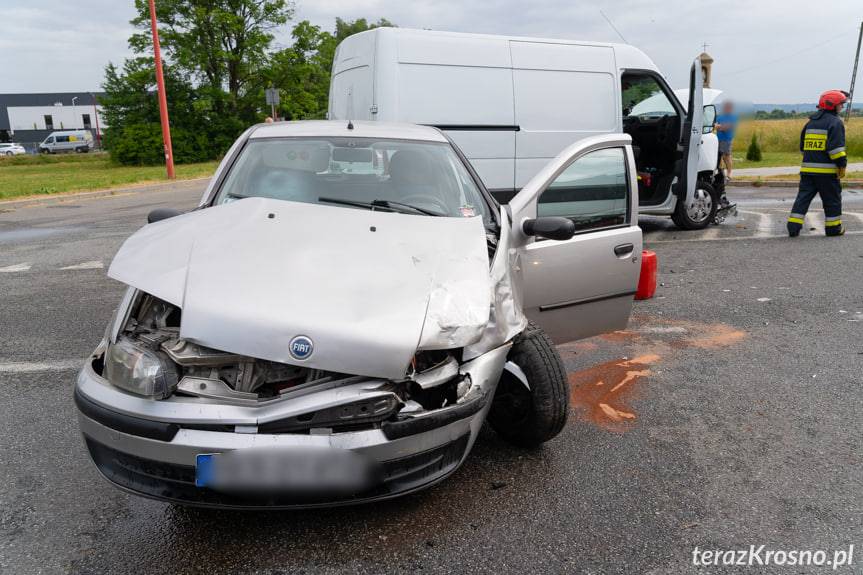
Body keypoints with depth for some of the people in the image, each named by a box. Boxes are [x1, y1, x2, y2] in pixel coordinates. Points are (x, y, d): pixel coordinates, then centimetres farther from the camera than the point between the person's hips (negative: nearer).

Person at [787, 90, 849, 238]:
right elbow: (836, 148, -17)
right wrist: (842, 165, -11)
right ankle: (833, 227, 16)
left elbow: (802, 145, 21)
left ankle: (793, 227, -2)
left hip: (807, 168, 6)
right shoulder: (835, 122, -8)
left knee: (803, 197, 6)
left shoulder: (810, 122, 16)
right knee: (832, 199, 7)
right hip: (826, 170, -6)